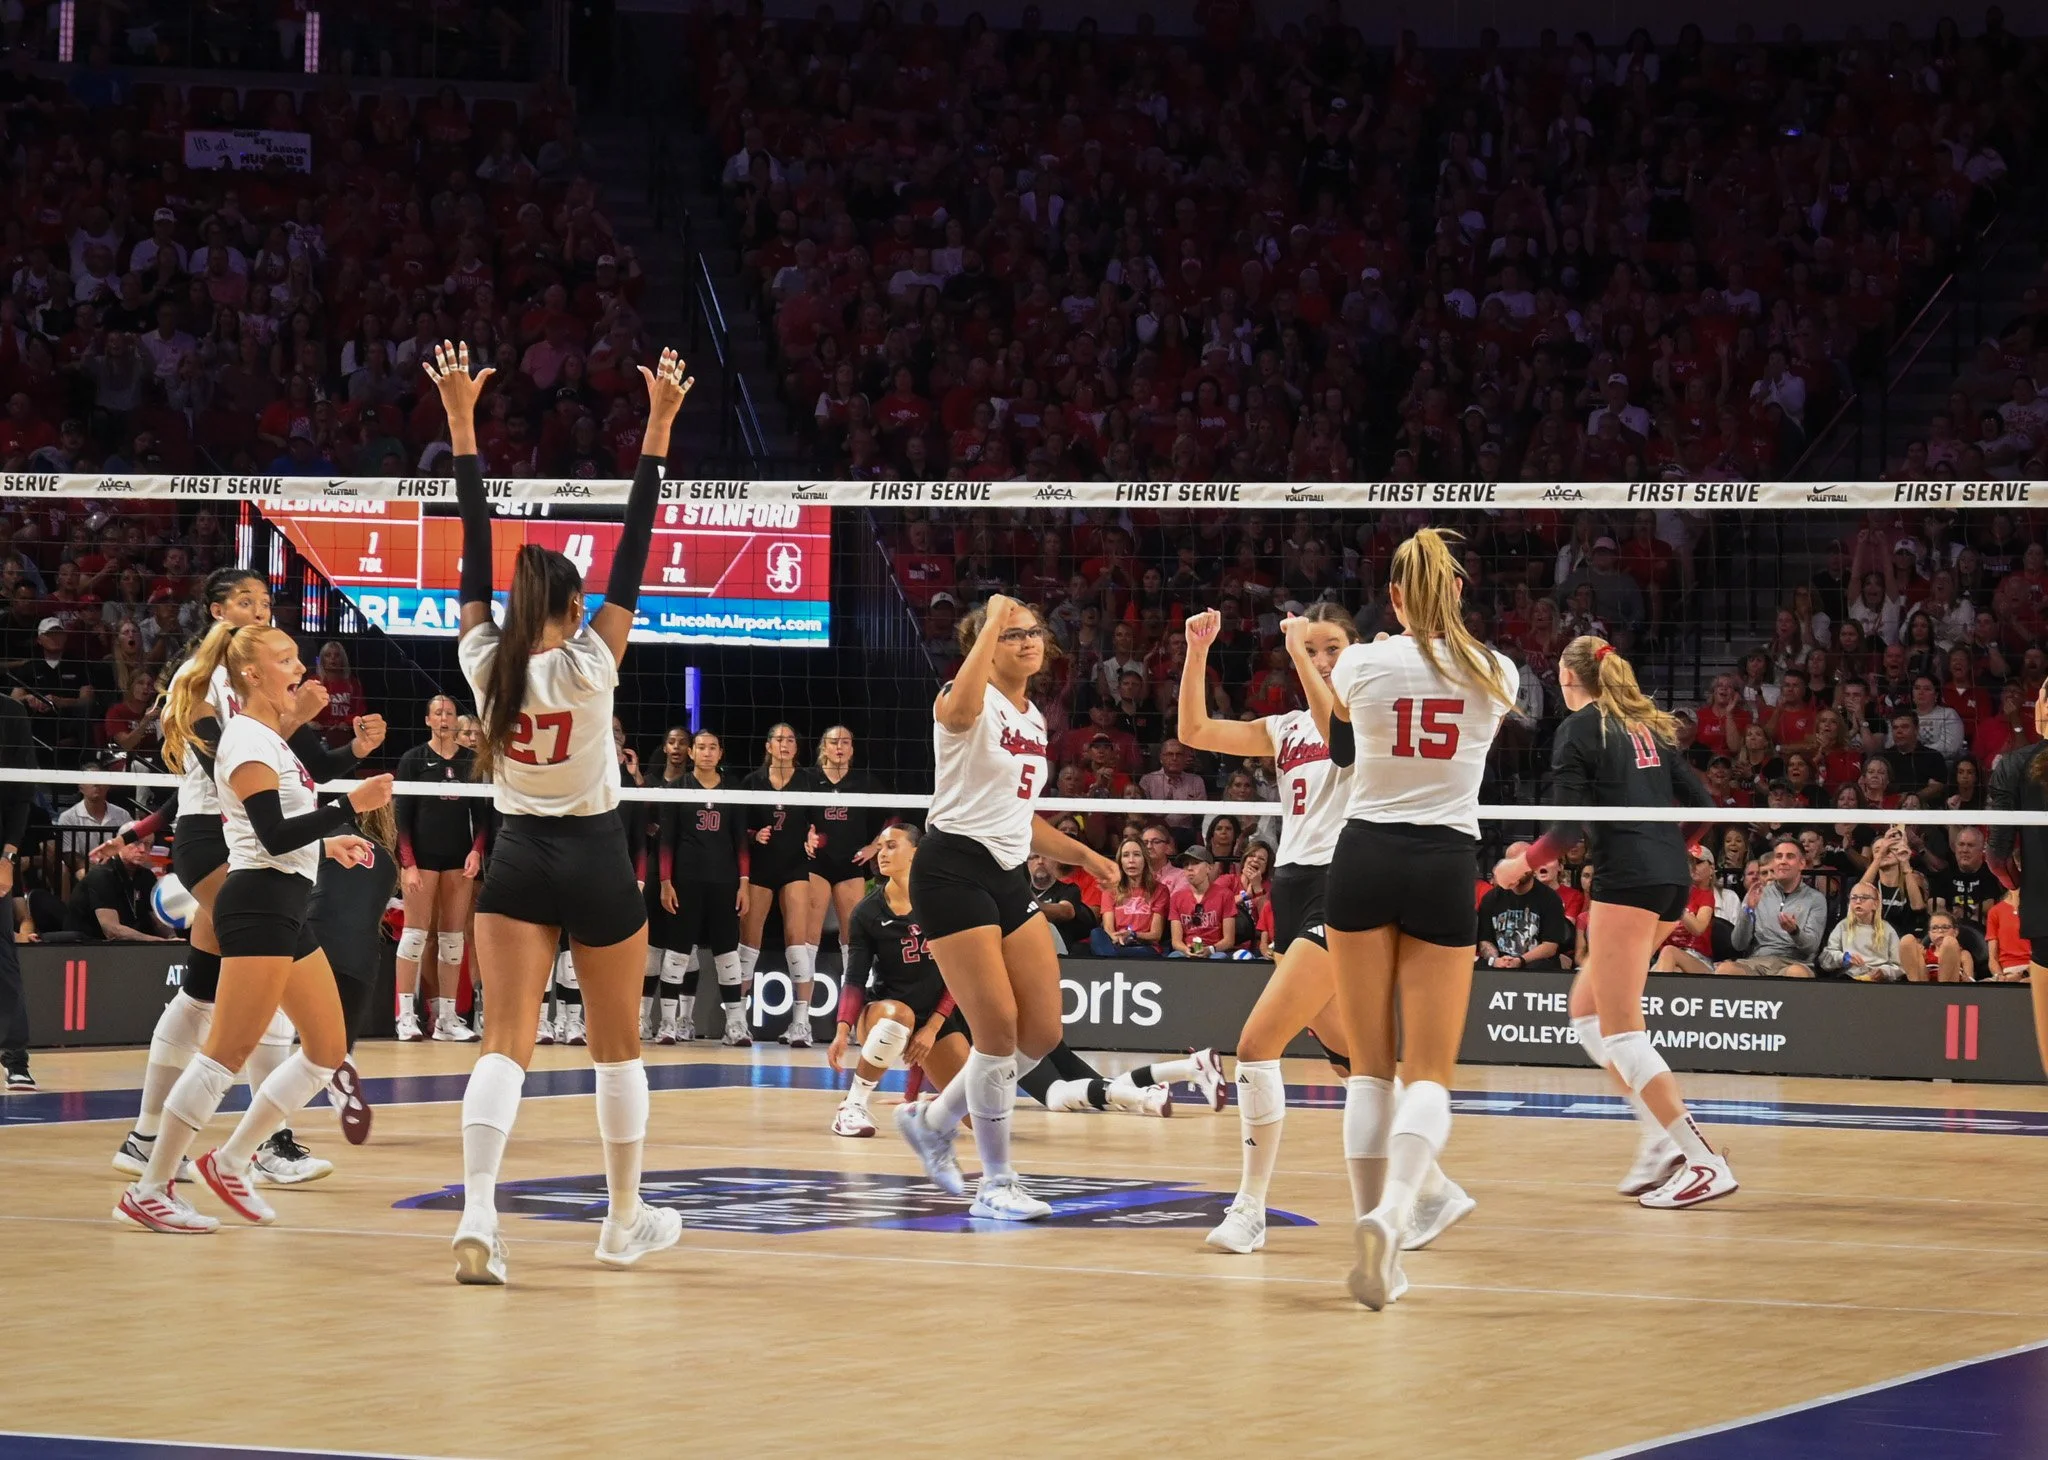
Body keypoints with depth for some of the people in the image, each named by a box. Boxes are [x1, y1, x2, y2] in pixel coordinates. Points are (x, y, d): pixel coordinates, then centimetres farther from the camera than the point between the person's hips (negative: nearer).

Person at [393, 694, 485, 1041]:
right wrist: (407, 863, -10)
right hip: (423, 854, -3)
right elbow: (402, 815, -2)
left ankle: (447, 1017, 5)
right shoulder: (414, 760, 1)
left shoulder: (472, 761, 9)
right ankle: (406, 1015, -6)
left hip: (459, 857, 3)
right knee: (416, 931, -6)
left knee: (453, 935, 3)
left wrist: (476, 850, -3)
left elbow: (480, 812, 13)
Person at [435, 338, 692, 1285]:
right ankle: (626, 1220, 23)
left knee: (505, 1042, -5)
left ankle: (477, 1216, -24)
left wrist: (461, 420, 1)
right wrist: (658, 427, -16)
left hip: (516, 859, 2)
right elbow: (634, 554, -16)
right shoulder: (588, 666, -14)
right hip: (595, 859, -2)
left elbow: (476, 546, -3)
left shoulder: (486, 664, -7)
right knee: (617, 1046, 13)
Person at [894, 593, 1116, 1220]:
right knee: (999, 1028, -12)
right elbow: (961, 705, -37)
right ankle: (996, 1185, -2)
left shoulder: (1034, 719, 16)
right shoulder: (971, 702, -9)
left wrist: (1081, 854, 20)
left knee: (1043, 1033, 3)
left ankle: (933, 1121, 23)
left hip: (1009, 878, 8)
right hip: (954, 869, -8)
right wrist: (993, 621, -28)